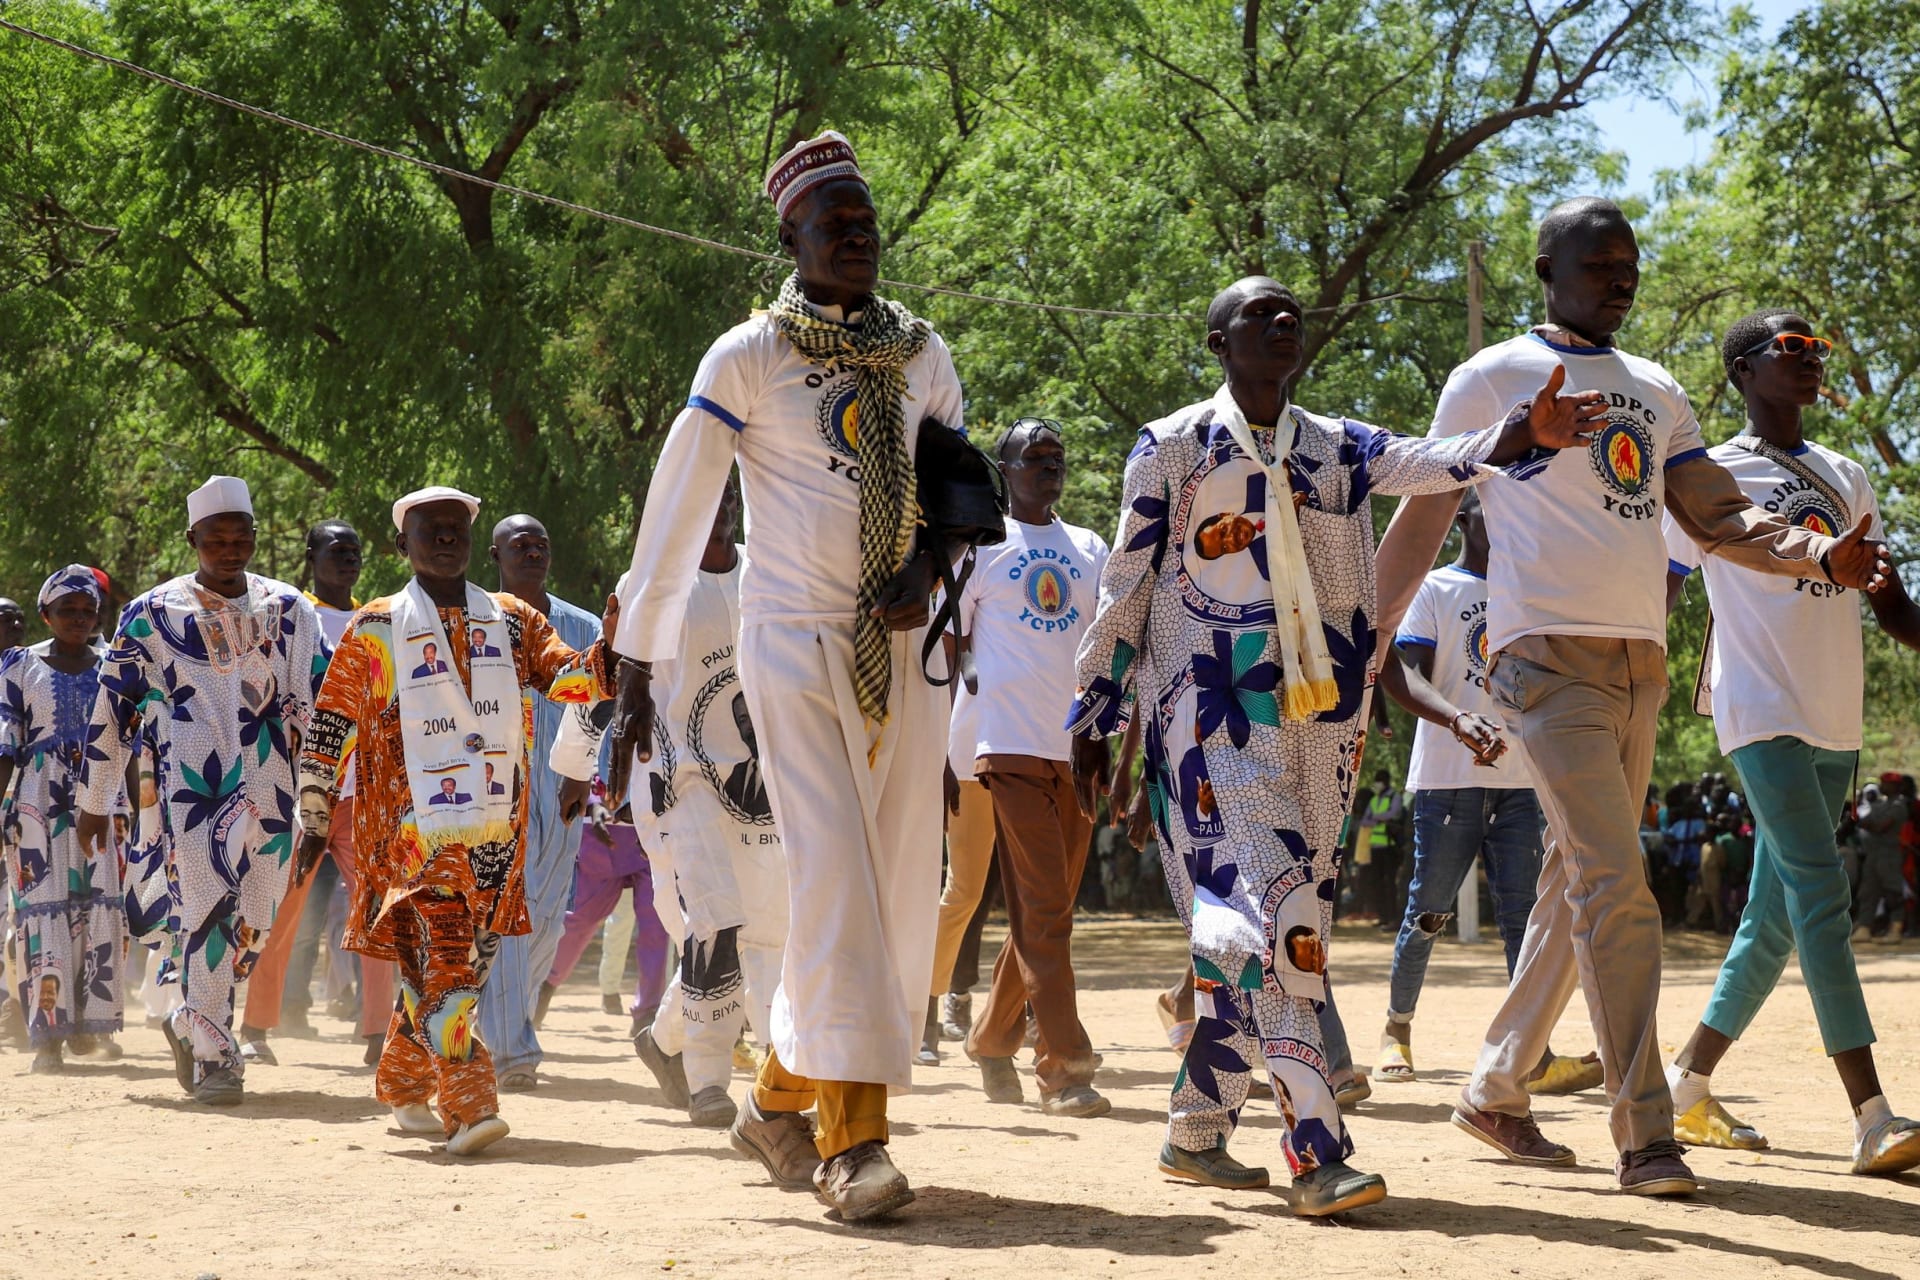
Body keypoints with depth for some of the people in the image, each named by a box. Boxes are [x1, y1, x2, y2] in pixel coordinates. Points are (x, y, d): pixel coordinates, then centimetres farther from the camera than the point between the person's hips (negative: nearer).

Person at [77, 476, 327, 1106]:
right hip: (191, 790, -3)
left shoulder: (289, 610, 11)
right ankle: (214, 1056, -3)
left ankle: (194, 1022, 30)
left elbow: (321, 700, 11)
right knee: (206, 907, -11)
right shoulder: (152, 614, 4)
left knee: (255, 923, 6)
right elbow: (112, 708, 8)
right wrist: (94, 802, 10)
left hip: (269, 789, 3)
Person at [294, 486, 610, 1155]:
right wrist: (314, 820, 5)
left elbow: (570, 679, 1)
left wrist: (608, 648, -21)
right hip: (413, 825, -4)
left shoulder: (512, 620, 13)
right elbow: (329, 725, 7)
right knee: (440, 958, -16)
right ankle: (470, 1106, -21)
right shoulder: (374, 629, 5)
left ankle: (401, 1084, 29)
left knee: (466, 962, 11)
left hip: (495, 829, 4)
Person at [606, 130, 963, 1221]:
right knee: (835, 874, -14)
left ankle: (780, 1100, 20)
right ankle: (856, 1138, -14)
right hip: (796, 641, -5)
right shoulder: (749, 356, -3)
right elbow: (677, 515, -3)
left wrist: (925, 567, -6)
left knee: (903, 883, 4)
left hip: (904, 646, 5)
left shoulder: (922, 352, 10)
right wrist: (637, 668, -5)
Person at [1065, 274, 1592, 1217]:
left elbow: (1433, 462, -6)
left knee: (1255, 919, 7)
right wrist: (1092, 716, 3)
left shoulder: (1337, 449, 13)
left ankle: (1195, 1133, 20)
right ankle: (1315, 1151, -25)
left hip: (1313, 712, 5)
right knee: (1269, 898, -18)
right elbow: (1125, 588, 4)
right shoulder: (1171, 447, 3)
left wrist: (1524, 434, -26)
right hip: (1208, 706, -5)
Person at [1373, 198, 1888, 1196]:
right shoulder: (1493, 379, 2)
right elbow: (1422, 520, 4)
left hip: (1639, 662, 6)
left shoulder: (1656, 392, 19)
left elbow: (1717, 517, 14)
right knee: (1616, 890, -15)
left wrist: (1819, 556, -3)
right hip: (1548, 655, -6)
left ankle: (1495, 1092, 22)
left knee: (1579, 888, 9)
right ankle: (1644, 1132, -16)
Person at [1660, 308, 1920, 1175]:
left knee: (1776, 918, 7)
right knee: (1821, 896, -17)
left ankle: (1688, 1087, 19)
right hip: (1763, 718, -7)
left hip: (1835, 726, 7)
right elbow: (1657, 594, 3)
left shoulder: (1847, 479, 17)